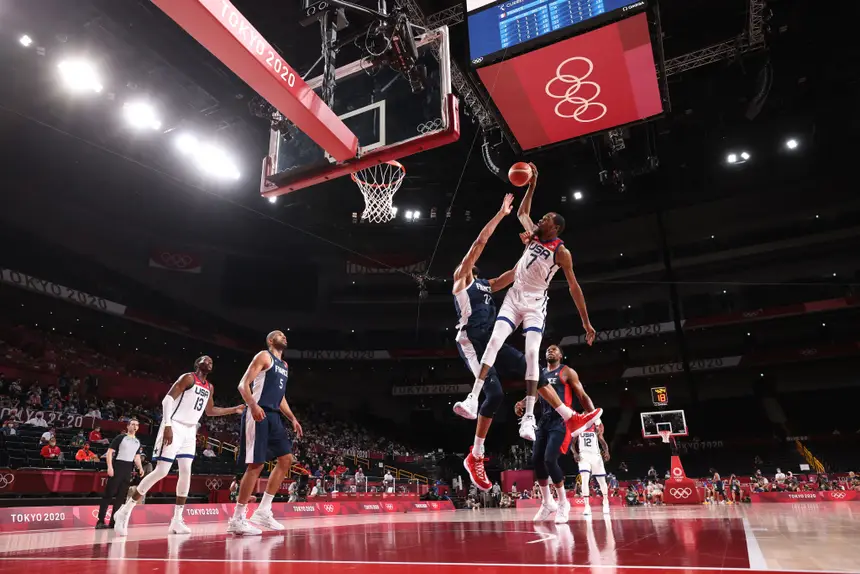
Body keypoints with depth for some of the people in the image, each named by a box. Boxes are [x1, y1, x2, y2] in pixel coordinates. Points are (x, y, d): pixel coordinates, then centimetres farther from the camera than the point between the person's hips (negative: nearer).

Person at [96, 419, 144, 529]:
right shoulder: (120, 437, -1)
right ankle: (100, 521, -3)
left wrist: (140, 468, 3)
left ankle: (113, 522, 9)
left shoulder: (137, 442, 16)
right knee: (108, 494, -6)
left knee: (121, 497, 5)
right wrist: (110, 467, -16)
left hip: (128, 471, 6)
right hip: (117, 468, -6)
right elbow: (109, 452, -5)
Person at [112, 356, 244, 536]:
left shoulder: (209, 387, 14)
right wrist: (167, 425, -25)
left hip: (190, 430, 8)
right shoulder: (188, 377, -10)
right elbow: (168, 399, -16)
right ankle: (124, 511, 3)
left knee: (186, 472, 0)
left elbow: (210, 410, 25)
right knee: (161, 471, -10)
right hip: (174, 426, -7)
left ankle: (177, 520, 5)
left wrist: (234, 410, 18)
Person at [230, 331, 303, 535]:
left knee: (286, 459, 6)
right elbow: (243, 384, -12)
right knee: (256, 465, -11)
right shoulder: (264, 356, -3)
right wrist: (253, 405, -28)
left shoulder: (284, 365, 23)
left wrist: (293, 418, 18)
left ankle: (263, 511, 11)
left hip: (274, 417, 9)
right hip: (259, 414, -9)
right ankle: (237, 519, -2)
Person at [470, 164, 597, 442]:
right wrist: (532, 186, 15)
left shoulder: (562, 252, -8)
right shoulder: (533, 236, 6)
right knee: (494, 341, -14)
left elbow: (574, 287, -7)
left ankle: (529, 417, -17)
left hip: (535, 304, -4)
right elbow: (522, 212, 24)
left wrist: (586, 322, -9)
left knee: (532, 354, -16)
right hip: (514, 297, 4)